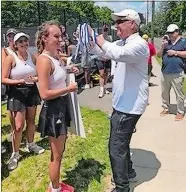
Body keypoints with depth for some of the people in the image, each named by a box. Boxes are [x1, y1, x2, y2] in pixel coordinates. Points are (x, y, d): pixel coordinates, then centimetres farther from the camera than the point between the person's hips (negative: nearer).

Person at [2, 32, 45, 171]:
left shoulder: (32, 57, 3)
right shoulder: (11, 58, -11)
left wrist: (35, 78, -11)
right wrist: (19, 81, -26)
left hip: (32, 91, 5)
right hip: (17, 93, -5)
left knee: (31, 120, 17)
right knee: (18, 126, -4)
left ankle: (31, 145, 38)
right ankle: (15, 154, 14)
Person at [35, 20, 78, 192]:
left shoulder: (56, 57, 8)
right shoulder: (44, 60, -20)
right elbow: (44, 94, -26)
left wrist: (69, 72, 5)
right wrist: (69, 88, -17)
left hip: (62, 107, 9)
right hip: (53, 110, -9)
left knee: (60, 151, 22)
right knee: (57, 155, 7)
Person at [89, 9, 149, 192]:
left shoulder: (139, 44, -19)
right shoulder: (122, 43, 12)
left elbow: (118, 54, -39)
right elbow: (102, 52, 17)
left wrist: (102, 41, -21)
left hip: (129, 105, -10)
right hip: (123, 103, 10)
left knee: (116, 147, -4)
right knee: (121, 141, 24)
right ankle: (128, 171, 44)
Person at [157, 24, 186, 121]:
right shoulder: (166, 42, 15)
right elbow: (159, 55, 14)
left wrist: (175, 52, -12)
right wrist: (163, 47, -3)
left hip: (177, 73, -5)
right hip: (165, 72, 6)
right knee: (164, 92, 14)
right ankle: (166, 108, 29)